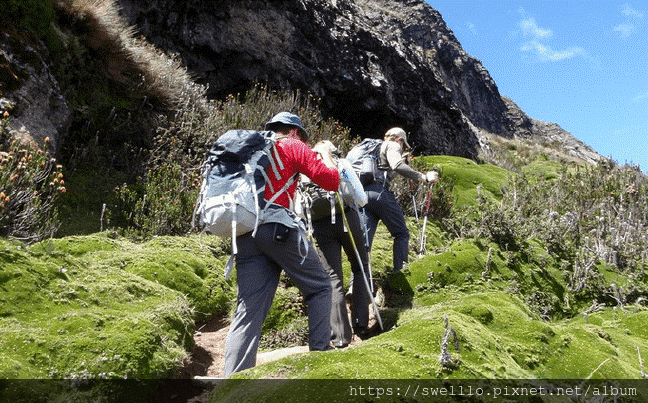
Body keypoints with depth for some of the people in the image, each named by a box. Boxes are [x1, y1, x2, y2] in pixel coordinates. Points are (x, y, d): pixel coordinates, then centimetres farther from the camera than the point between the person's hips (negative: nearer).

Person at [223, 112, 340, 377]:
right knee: (320, 286, 10)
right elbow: (331, 181, 3)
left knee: (249, 309, 3)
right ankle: (320, 352, 7)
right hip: (277, 225, -6)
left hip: (243, 231, 6)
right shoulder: (293, 146, 8)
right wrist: (326, 154, 23)